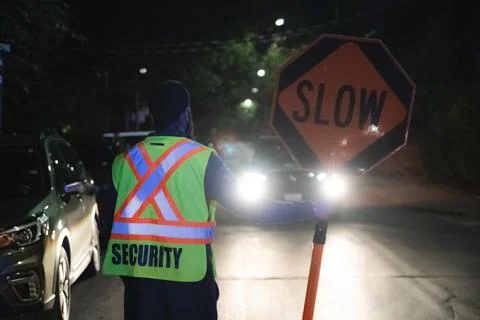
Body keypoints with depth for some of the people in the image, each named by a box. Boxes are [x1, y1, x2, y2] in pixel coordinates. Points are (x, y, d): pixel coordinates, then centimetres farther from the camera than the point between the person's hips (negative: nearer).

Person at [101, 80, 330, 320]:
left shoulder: (123, 160, 3)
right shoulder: (201, 160, -7)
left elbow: (111, 220, 6)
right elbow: (248, 206, -9)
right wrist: (312, 210, -1)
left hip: (138, 274, 3)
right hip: (188, 274, -3)